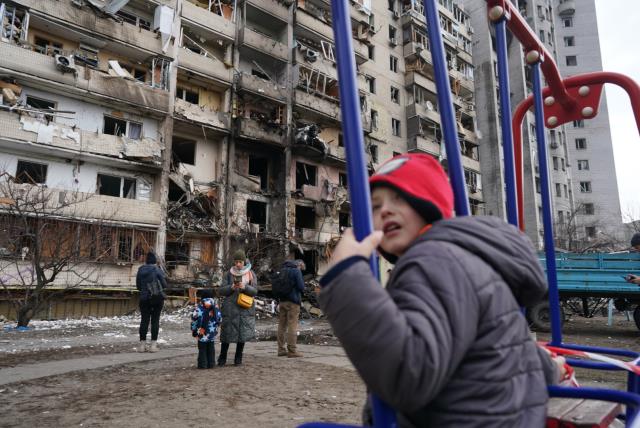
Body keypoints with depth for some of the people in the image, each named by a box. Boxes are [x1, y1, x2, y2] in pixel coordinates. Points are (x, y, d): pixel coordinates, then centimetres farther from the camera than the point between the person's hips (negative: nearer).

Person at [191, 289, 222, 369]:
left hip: (202, 332, -4)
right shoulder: (215, 306, 2)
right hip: (212, 332, 4)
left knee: (202, 348, 5)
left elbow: (194, 318, -8)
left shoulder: (199, 307, -9)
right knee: (211, 348, 13)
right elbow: (219, 318, 7)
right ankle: (210, 364, 16)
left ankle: (202, 364, 5)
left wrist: (193, 330, 4)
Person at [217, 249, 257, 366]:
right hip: (230, 308, 0)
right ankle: (222, 358, 17)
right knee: (227, 332, 1)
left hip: (245, 308, 0)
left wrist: (244, 287, -20)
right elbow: (221, 291, 1)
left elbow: (255, 291, -2)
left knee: (243, 333, 1)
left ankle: (238, 358, 16)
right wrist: (231, 287, -18)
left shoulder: (251, 274, 3)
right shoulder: (229, 274, 4)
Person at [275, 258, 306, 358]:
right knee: (292, 326, -4)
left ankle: (281, 349, 15)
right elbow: (301, 287, -14)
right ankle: (292, 351, -2)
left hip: (282, 300, 7)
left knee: (282, 325, 11)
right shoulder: (296, 271, -9)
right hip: (293, 301, -7)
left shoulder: (282, 270, 15)